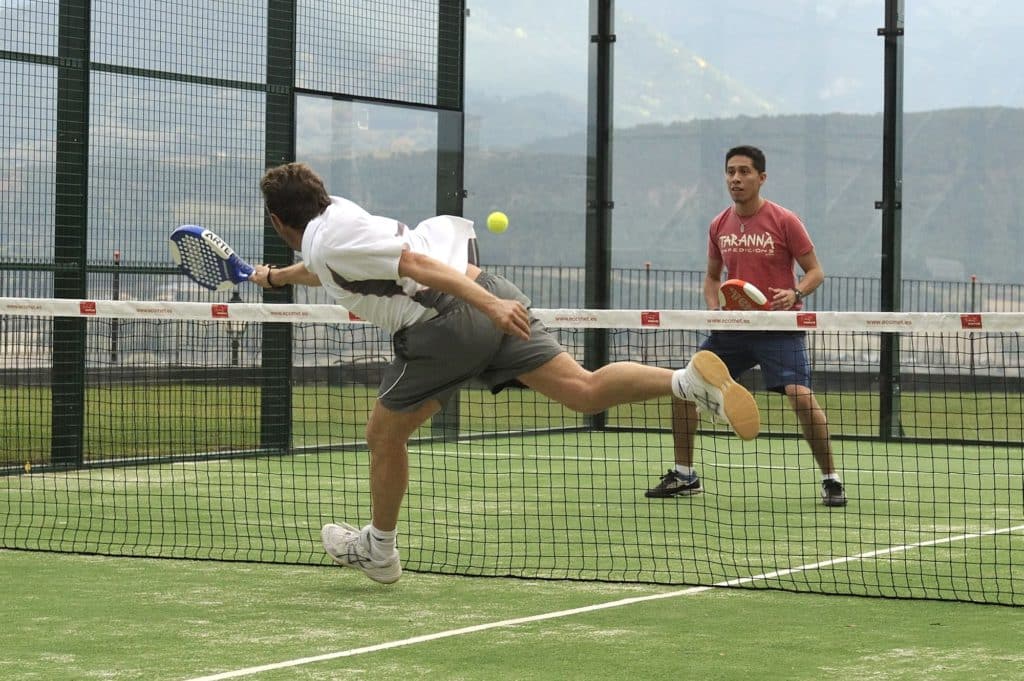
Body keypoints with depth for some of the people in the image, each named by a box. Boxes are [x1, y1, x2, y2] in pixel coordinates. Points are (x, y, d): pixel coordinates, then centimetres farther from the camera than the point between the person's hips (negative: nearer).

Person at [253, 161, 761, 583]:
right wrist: (277, 277, 63)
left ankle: (378, 551, 29)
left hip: (443, 324, -8)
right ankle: (691, 378, -23)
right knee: (584, 390, -2)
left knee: (384, 435, 13)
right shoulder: (339, 213, 23)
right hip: (485, 289, 8)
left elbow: (415, 263, -17)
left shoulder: (329, 242, -4)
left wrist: (487, 304, -24)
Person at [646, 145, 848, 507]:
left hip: (779, 326, -5)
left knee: (801, 396, -22)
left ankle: (831, 480, -7)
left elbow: (815, 271, -4)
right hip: (733, 327, 5)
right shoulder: (719, 226, 6)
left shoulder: (785, 221, -8)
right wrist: (714, 308, 0)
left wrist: (795, 294, -24)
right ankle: (684, 475, 17)